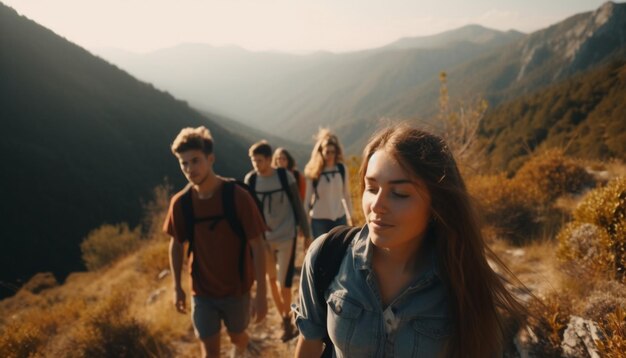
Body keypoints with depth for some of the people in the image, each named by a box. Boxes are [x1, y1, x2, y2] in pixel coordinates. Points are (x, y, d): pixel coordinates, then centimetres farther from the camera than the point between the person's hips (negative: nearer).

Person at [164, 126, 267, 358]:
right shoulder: (180, 202, -12)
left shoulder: (238, 197, -21)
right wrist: (177, 286, 5)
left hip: (237, 288, -1)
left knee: (237, 336, 22)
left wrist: (261, 293, -16)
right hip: (202, 291, 1)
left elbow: (257, 246, -16)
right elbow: (176, 244, 4)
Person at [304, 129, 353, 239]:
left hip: (339, 218, 2)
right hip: (319, 219, -2)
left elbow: (346, 194, 5)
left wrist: (350, 215, 8)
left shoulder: (341, 169, -3)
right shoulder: (313, 172, -9)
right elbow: (307, 197, -3)